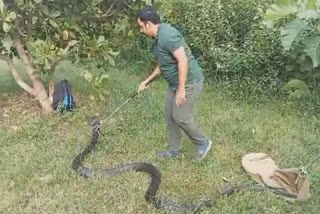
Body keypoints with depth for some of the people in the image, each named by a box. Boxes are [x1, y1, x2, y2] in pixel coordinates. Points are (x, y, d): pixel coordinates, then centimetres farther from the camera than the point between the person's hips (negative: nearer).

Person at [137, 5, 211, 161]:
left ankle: (203, 143, 18)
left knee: (180, 117, -4)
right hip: (175, 83, 10)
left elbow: (183, 60, -27)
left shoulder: (167, 34, -22)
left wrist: (181, 89, -26)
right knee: (170, 115, 13)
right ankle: (174, 149, 28)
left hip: (189, 82, -10)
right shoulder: (158, 37, 11)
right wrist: (147, 81, 21)